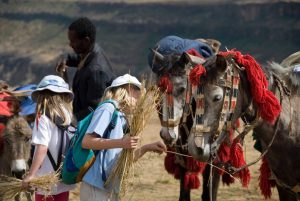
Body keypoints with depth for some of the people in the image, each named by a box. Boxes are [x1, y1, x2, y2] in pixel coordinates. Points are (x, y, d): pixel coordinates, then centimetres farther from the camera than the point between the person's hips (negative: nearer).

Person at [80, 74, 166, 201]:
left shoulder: (121, 118, 17)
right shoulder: (108, 108, -8)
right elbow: (86, 142, -18)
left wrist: (146, 148, 11)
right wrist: (120, 143, -24)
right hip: (96, 187, -9)